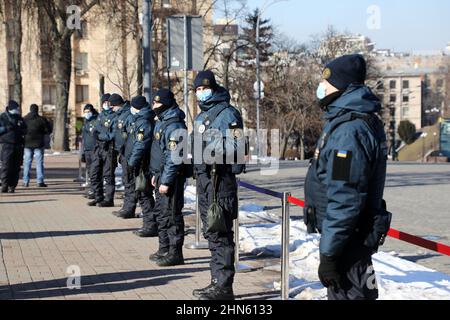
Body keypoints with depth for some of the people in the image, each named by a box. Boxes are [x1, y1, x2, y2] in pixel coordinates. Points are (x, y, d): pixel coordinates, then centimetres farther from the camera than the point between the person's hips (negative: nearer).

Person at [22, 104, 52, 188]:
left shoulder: (24, 119, 0)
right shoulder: (41, 119, -7)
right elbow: (49, 130, -4)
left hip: (27, 144, 2)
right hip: (38, 143, -2)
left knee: (27, 163, 8)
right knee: (39, 162, 1)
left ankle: (26, 182, 6)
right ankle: (40, 181, -3)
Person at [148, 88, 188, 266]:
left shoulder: (174, 126, -18)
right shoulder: (161, 122, 15)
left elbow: (174, 157, -22)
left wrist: (166, 181, -22)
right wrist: (155, 174, 19)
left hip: (171, 177, -10)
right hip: (161, 175, 10)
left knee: (171, 214, -5)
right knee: (161, 213, 17)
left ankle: (175, 253, 3)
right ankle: (164, 249, 28)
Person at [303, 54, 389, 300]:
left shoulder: (349, 131, -23)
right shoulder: (360, 120, 12)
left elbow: (344, 200, -27)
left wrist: (328, 253, -23)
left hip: (347, 240, -11)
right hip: (356, 234, 11)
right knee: (341, 292, 22)